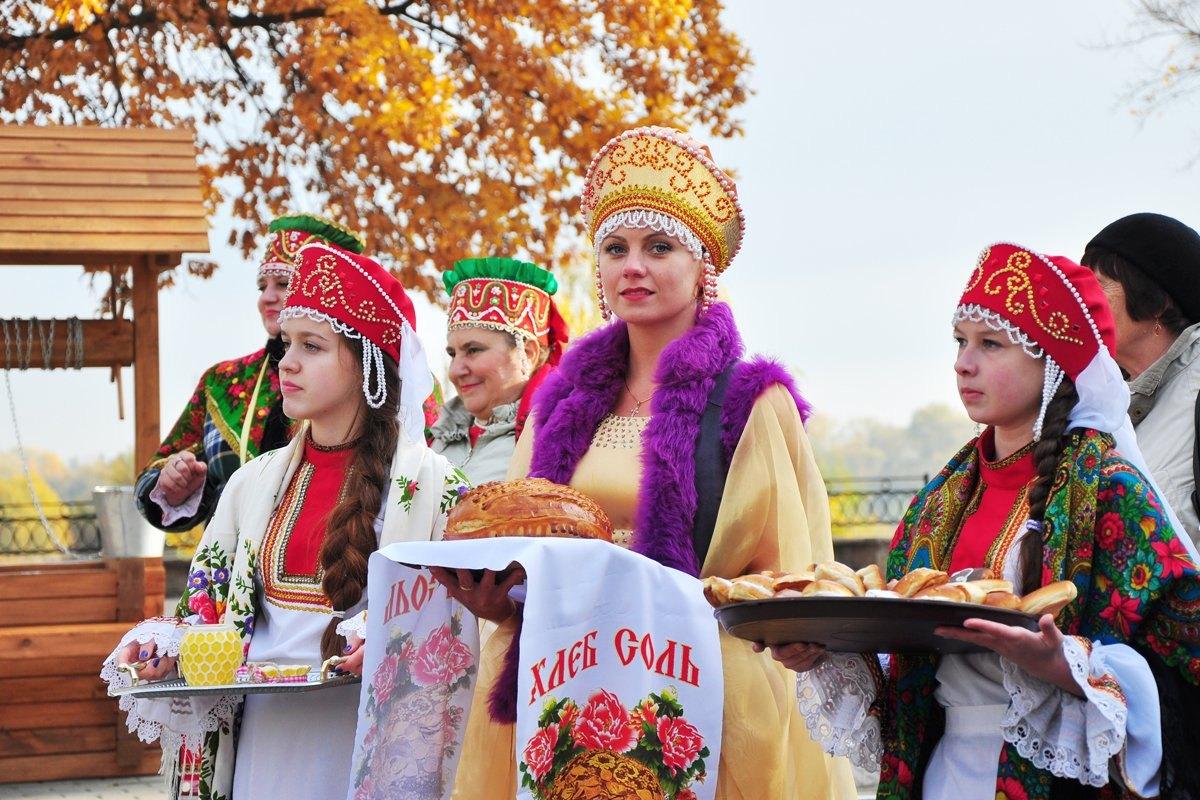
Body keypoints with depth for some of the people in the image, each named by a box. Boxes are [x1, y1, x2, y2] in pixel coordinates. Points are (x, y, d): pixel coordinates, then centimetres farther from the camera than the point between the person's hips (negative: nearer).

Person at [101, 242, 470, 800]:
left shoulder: (430, 485, -4)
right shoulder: (255, 481, 10)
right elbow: (210, 606, 14)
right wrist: (163, 645, -6)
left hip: (362, 739, -4)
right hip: (261, 737, 4)